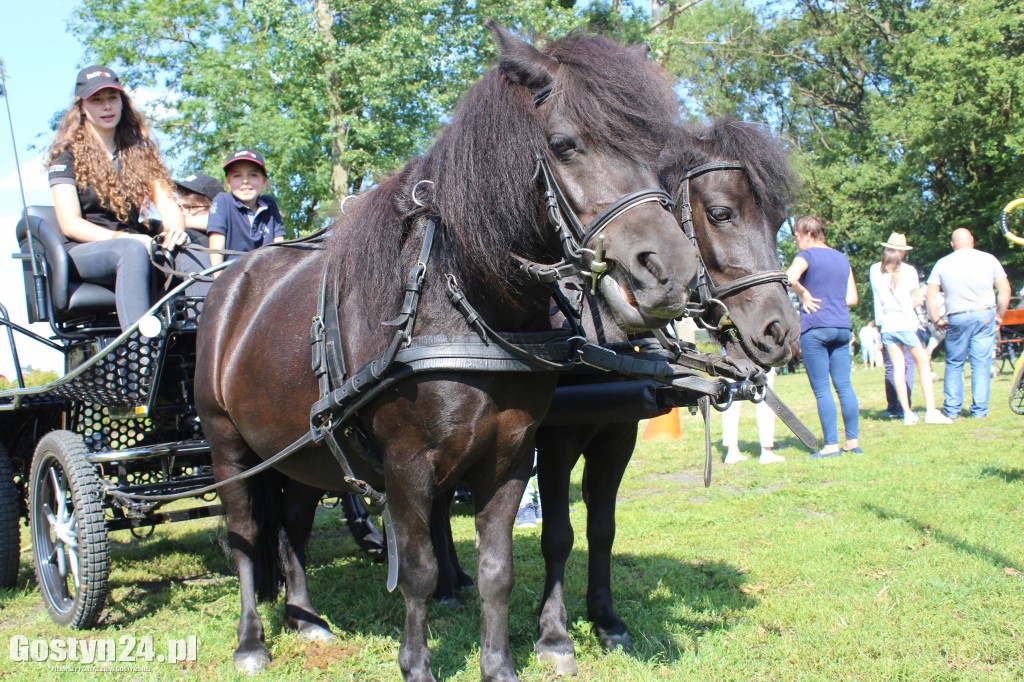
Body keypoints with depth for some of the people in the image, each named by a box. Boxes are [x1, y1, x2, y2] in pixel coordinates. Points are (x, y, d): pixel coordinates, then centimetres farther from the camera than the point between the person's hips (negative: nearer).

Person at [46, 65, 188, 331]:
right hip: (83, 251, -3)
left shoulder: (140, 152, 19)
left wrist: (175, 230, -18)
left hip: (135, 247, 3)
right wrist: (122, 238, -21)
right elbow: (70, 224, -5)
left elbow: (165, 201, 7)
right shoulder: (68, 155, 7)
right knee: (132, 250, -40)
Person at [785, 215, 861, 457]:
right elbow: (852, 298, 15)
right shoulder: (842, 258, 16)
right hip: (842, 327, 6)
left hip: (815, 328, -6)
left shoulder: (807, 255, -3)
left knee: (822, 390, -3)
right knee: (844, 386, 9)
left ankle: (831, 445, -3)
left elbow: (789, 278, -24)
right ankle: (853, 441, 10)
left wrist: (804, 295, -9)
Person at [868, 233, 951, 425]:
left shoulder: (875, 270, 4)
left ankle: (907, 413, -1)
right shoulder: (908, 270, -5)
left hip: (886, 325, 3)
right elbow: (919, 299, 1)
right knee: (923, 364, 5)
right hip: (907, 324, -3)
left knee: (898, 368, 3)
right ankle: (931, 411, -2)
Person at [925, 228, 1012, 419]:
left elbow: (930, 295, 1)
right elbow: (1005, 290, -2)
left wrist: (937, 320, 8)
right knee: (981, 364, 3)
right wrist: (999, 315, 7)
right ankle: (979, 410, 3)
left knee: (954, 364, 11)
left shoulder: (942, 263, 3)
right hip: (985, 316, -1)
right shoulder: (988, 259, 1)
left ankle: (951, 409, 9)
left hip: (957, 319, 1)